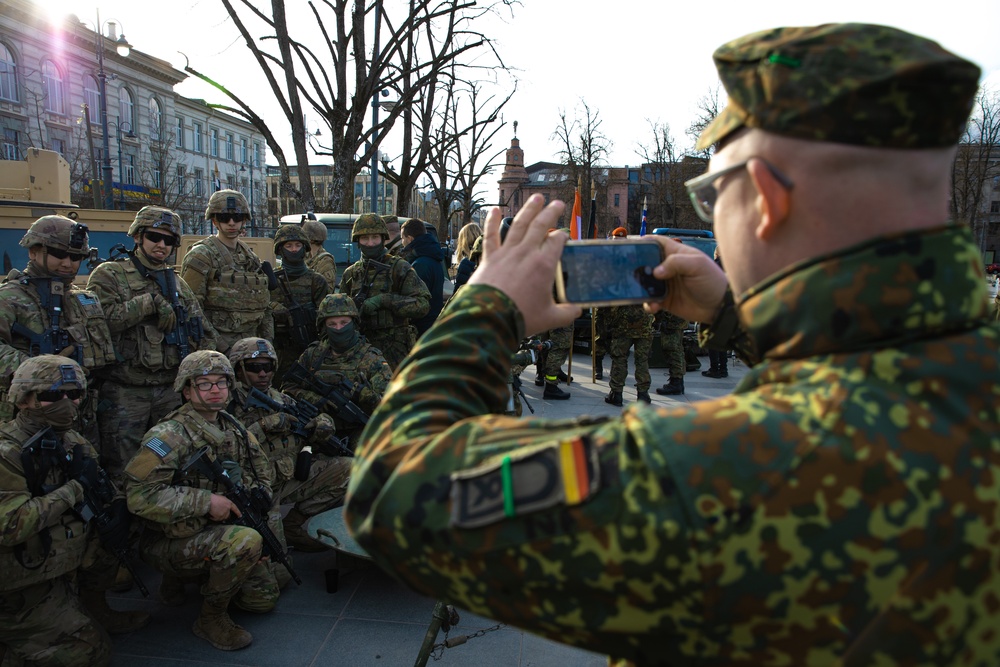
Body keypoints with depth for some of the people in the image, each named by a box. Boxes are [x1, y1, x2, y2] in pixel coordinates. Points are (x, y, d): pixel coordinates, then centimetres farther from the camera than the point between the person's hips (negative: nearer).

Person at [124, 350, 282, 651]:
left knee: (264, 598, 9)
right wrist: (207, 501, -28)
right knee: (246, 541, -33)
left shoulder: (233, 429, 4)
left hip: (217, 531, 8)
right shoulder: (169, 435, -19)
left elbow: (261, 473, 17)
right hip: (169, 543, -8)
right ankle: (211, 618, -8)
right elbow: (140, 495, -28)